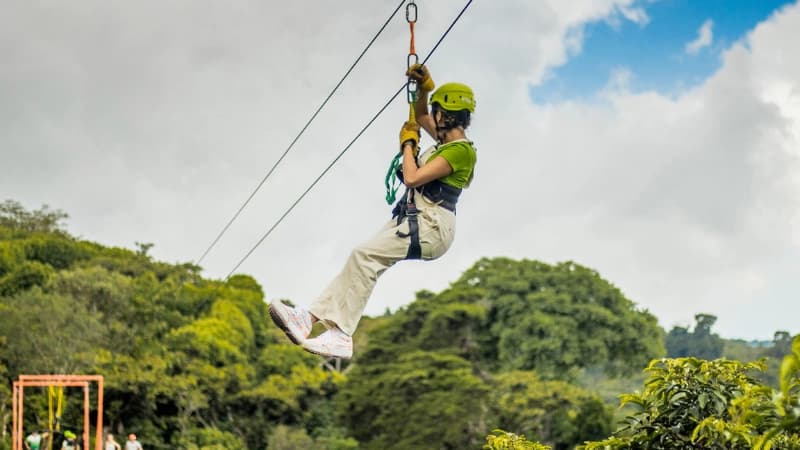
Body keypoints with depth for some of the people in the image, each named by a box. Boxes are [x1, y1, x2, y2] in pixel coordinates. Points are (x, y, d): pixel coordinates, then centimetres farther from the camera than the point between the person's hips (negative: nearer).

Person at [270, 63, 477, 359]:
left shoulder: (461, 150, -14)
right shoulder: (448, 140, 15)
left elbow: (412, 178, -19)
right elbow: (420, 116, 32)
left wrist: (408, 143, -3)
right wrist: (424, 87, 13)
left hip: (431, 226, -10)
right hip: (414, 220, 10)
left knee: (365, 255, -24)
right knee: (362, 259, 1)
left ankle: (342, 335, -28)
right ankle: (312, 315, -5)